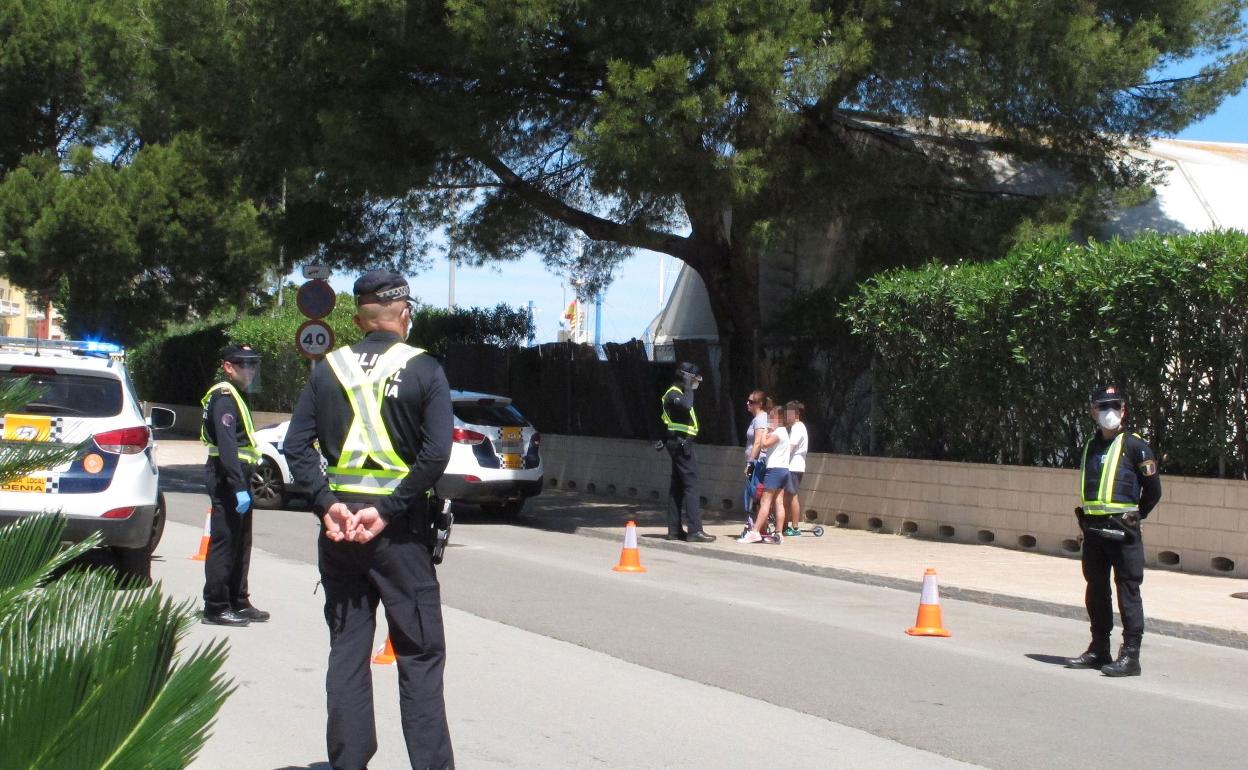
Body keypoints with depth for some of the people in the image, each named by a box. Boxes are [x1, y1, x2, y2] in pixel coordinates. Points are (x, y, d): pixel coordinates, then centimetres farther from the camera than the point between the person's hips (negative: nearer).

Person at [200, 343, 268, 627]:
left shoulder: (236, 396, 20)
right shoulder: (224, 396, -14)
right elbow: (227, 446, -23)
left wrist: (245, 482, 16)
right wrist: (239, 487, -29)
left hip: (237, 476, 11)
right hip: (226, 477, -11)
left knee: (240, 542, 16)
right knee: (224, 542, -7)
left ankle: (238, 603, 24)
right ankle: (216, 608, -3)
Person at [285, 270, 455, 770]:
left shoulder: (327, 370, 6)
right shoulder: (424, 371, -4)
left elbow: (297, 444, -2)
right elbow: (435, 453, -15)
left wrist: (326, 502, -7)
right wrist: (388, 511, -14)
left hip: (339, 521, 3)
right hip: (400, 529, -3)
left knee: (346, 648, 11)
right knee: (419, 652, 3)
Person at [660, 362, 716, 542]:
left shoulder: (678, 393, 20)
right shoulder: (673, 394, -13)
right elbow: (686, 405, -33)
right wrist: (688, 389, -20)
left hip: (680, 444, 11)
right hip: (681, 443, -11)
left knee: (677, 486, 11)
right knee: (691, 485, -13)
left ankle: (674, 529, 13)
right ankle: (694, 530, -17)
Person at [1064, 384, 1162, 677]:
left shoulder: (1134, 446, -5)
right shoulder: (1090, 447, 14)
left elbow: (1153, 490, -2)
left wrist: (1134, 516, 5)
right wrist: (1087, 520, 14)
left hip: (1122, 531, -7)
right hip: (1092, 529, 7)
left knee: (1128, 591, -4)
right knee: (1096, 591, 12)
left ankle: (1130, 656, -2)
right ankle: (1099, 650, 21)